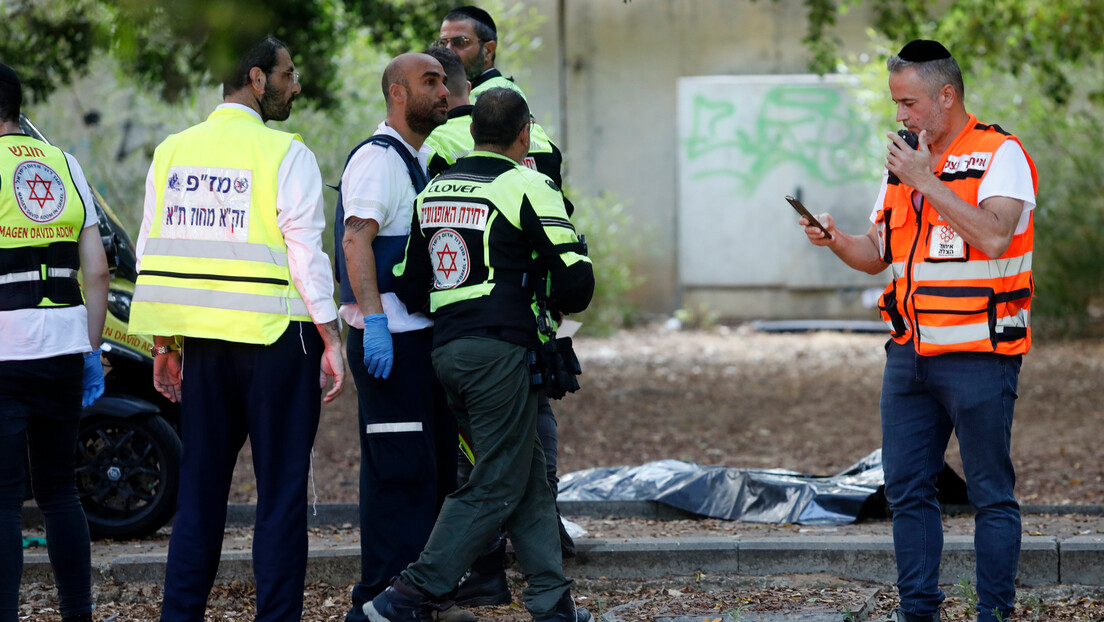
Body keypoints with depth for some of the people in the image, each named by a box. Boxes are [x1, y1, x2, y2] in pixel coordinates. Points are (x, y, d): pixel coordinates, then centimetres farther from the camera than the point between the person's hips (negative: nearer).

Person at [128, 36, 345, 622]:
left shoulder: (172, 151, 7)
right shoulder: (286, 154, -8)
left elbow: (151, 251, 9)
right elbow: (305, 253, -11)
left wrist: (163, 343, 15)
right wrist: (329, 339, -5)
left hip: (202, 340, 5)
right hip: (274, 334, -5)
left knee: (200, 486, 11)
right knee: (280, 490, 1)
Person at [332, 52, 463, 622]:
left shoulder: (419, 158, 20)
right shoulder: (377, 158, -12)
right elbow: (356, 239, -22)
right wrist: (375, 320, -30)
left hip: (422, 334, 10)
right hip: (389, 339, -10)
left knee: (434, 467, 13)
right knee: (400, 472, -11)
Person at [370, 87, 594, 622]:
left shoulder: (434, 191, 16)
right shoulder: (526, 187, -5)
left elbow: (408, 287, 16)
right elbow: (575, 278, -9)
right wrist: (561, 301, 13)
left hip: (445, 350, 8)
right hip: (499, 349, -8)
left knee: (529, 480, 13)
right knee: (495, 487, -3)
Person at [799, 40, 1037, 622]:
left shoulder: (1000, 154, -7)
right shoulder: (904, 165, 15)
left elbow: (993, 236, -23)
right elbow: (877, 255, 19)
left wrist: (926, 181, -19)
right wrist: (835, 240, -2)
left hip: (977, 355, -7)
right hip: (909, 354, 7)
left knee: (991, 492, -1)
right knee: (907, 488, 8)